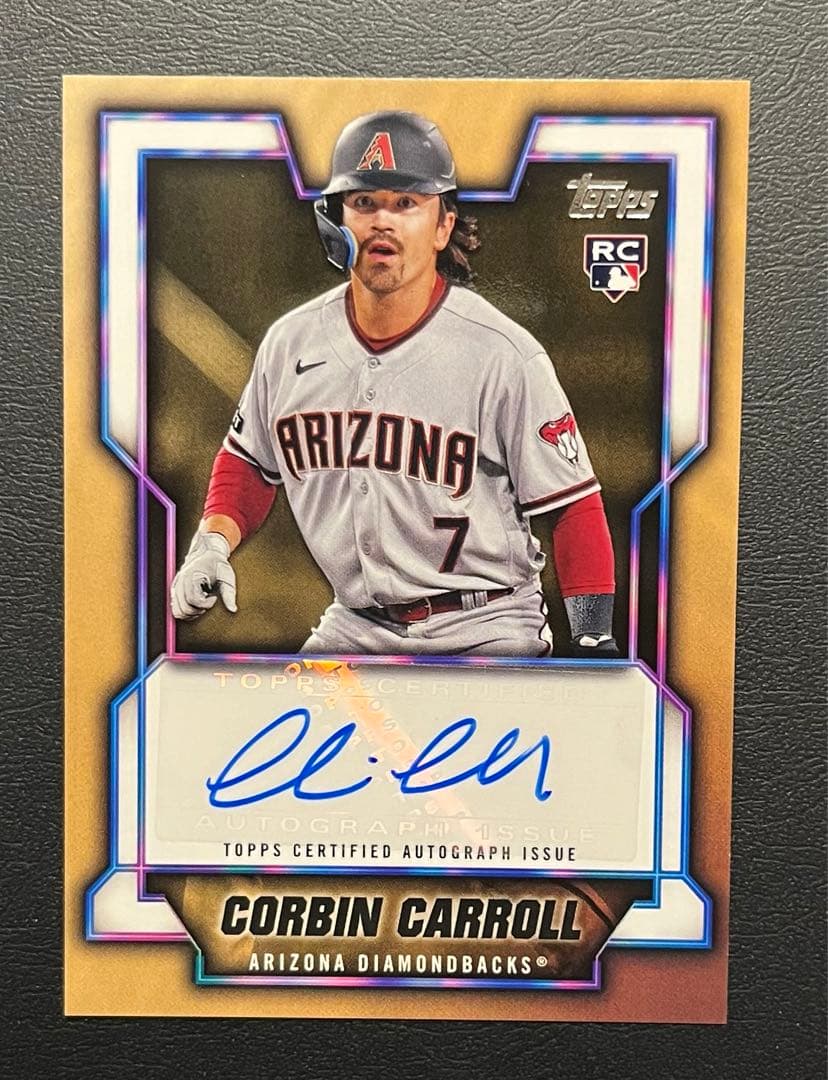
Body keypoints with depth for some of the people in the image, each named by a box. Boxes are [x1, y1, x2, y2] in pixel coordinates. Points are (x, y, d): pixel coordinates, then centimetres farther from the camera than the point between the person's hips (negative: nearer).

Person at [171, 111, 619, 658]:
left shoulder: (504, 354, -12)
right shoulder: (290, 342, 1)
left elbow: (574, 504, -9)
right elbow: (250, 461, 16)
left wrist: (594, 639, -14)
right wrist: (212, 542, -1)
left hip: (484, 630, -3)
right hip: (352, 628, 4)